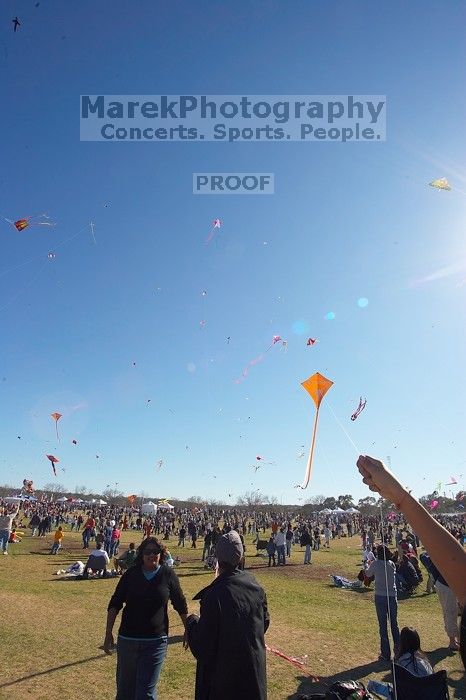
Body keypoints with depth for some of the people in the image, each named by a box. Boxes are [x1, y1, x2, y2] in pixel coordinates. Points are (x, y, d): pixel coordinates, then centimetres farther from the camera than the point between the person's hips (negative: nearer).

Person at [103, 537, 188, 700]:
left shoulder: (168, 575, -6)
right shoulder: (131, 574, -4)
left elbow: (181, 606, 6)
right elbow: (114, 604, 3)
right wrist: (108, 634, -1)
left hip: (155, 642, -2)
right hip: (127, 640, 2)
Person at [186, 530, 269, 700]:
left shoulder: (214, 595, -27)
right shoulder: (254, 586, -10)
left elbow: (203, 644, -20)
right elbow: (265, 622, 6)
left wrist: (191, 621, -2)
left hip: (225, 673, -5)